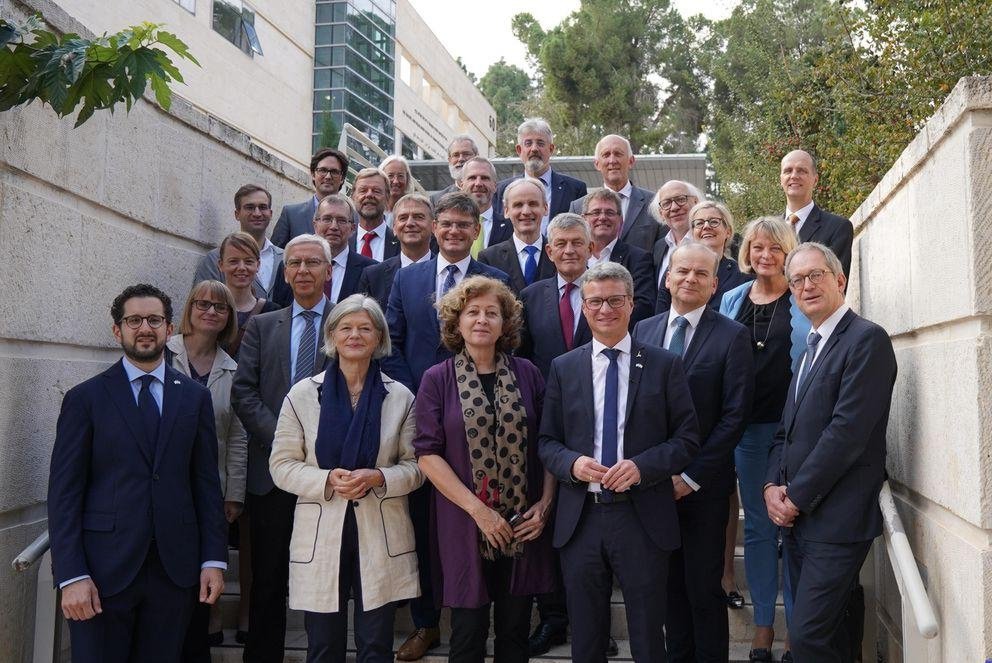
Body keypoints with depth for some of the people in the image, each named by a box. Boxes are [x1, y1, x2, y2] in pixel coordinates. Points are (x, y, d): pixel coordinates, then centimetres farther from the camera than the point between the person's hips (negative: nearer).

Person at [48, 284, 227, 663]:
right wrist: (71, 575, -10)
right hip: (104, 570, -2)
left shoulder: (195, 398, 8)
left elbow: (207, 483, 7)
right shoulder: (85, 399, 1)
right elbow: (64, 492, -3)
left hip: (175, 569, 2)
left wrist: (214, 560, 1)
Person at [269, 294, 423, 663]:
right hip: (321, 536, 0)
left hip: (381, 537, 1)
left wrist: (378, 477, -16)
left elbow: (415, 466, 4)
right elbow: (282, 465, 1)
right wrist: (327, 479, -16)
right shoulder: (302, 394, 2)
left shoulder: (400, 397, 4)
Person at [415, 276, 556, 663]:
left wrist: (545, 503, -6)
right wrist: (478, 509, -14)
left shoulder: (527, 375, 5)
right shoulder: (437, 380, -1)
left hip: (523, 525, 2)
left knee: (515, 632, 11)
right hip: (465, 524, -2)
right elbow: (428, 455, -7)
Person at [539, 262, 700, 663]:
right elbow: (547, 441, 7)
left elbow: (687, 439, -1)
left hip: (643, 519, -1)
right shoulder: (563, 368, 6)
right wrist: (572, 462, -14)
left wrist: (641, 466, -17)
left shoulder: (664, 365, 1)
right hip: (580, 519, 2)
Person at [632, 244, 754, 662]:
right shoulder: (643, 331, 8)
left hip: (703, 484, -3)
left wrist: (692, 476, -11)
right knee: (670, 582, 12)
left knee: (704, 588, 4)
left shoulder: (732, 336, -4)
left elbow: (735, 414, -8)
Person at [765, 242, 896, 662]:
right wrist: (772, 486, 1)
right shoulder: (811, 348, 18)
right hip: (797, 517, 8)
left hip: (835, 519, -8)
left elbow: (848, 431, -18)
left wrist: (797, 497, -14)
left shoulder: (866, 339, -10)